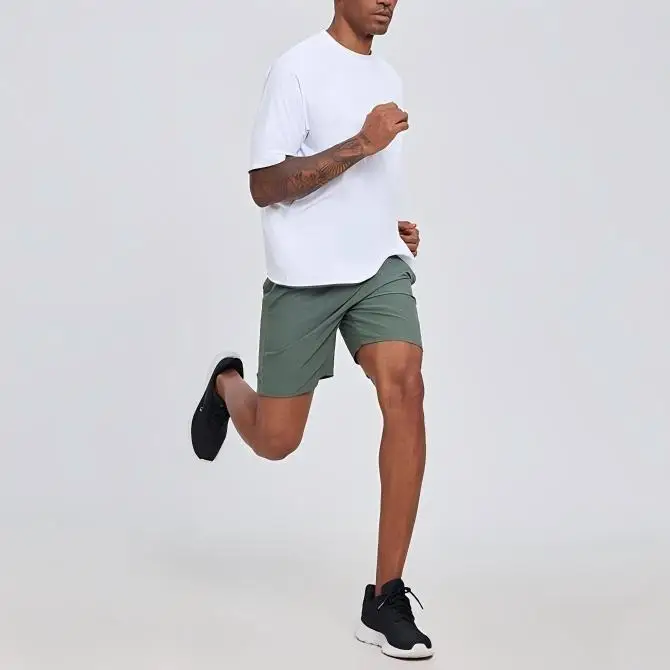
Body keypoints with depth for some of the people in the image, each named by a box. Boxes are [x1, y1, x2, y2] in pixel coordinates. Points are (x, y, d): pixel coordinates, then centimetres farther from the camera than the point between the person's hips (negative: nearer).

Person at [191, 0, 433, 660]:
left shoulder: (387, 77, 16)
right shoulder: (298, 68, -7)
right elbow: (265, 185, -13)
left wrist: (389, 223, 12)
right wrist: (360, 144, -21)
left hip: (380, 268, 5)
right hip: (304, 279, -5)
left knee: (405, 390, -20)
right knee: (276, 440, 4)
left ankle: (386, 598, -15)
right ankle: (227, 384, 44)